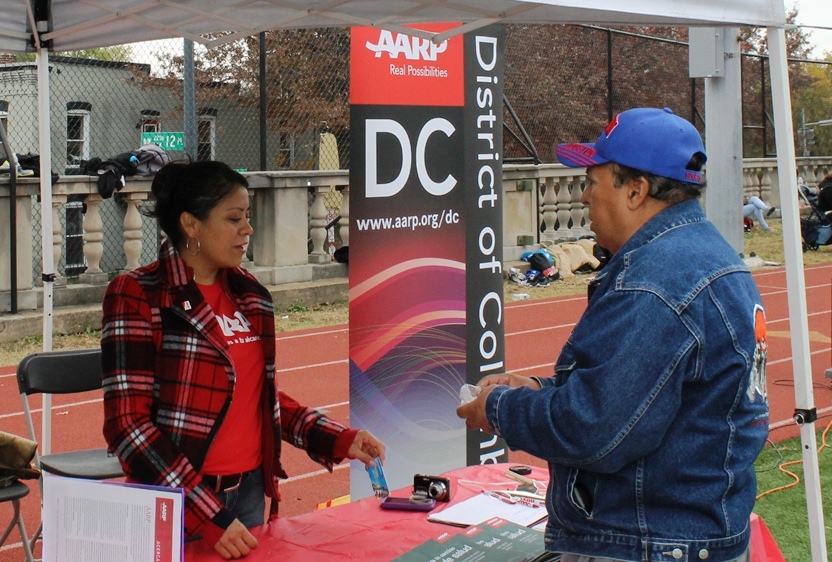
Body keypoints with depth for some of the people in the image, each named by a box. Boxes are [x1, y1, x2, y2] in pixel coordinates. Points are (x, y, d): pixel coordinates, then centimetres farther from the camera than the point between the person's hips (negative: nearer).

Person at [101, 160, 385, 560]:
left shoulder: (249, 295, 9)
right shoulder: (137, 297, -11)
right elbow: (128, 425, -17)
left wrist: (338, 439, 6)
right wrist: (208, 515, -23)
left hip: (249, 492, 6)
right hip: (175, 507, -6)